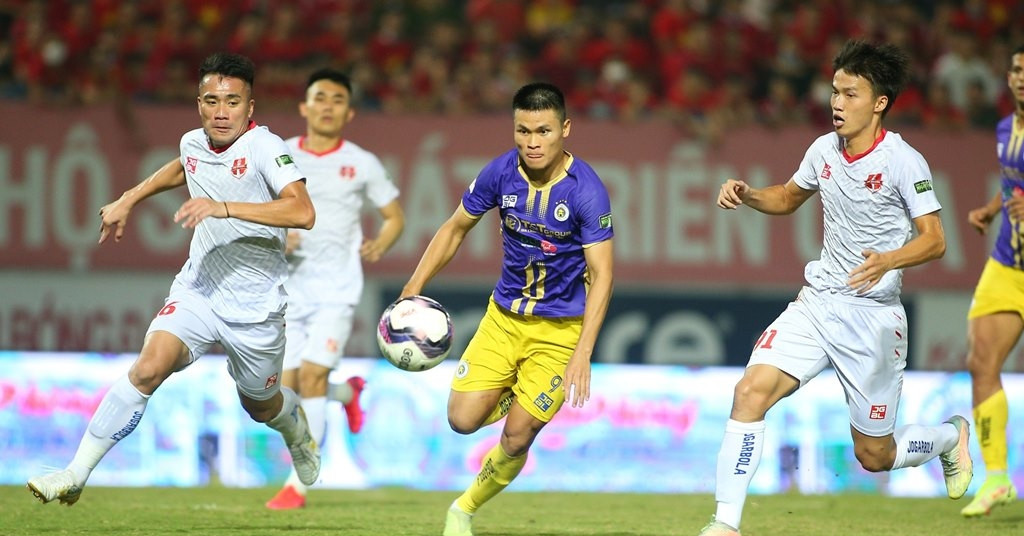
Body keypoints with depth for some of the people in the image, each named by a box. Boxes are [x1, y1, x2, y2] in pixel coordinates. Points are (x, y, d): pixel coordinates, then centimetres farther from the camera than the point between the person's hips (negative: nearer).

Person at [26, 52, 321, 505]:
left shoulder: (264, 147, -20)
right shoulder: (193, 143, 0)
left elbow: (302, 212, -36)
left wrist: (223, 207, -42)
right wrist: (129, 200, 25)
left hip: (255, 307, -3)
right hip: (197, 290, 3)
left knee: (260, 404, 17)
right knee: (148, 368, -21)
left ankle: (299, 434, 55)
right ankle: (76, 474, -20)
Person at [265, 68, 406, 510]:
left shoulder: (362, 164, 2)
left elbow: (395, 216, 12)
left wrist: (378, 246, -8)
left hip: (336, 287, -3)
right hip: (288, 287, 3)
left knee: (311, 375, -17)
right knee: (286, 391, 2)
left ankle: (297, 485, -13)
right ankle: (348, 392, 38)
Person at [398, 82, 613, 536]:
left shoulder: (587, 190, -21)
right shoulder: (501, 173, -10)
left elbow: (601, 275, -22)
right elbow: (456, 228, 6)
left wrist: (582, 354, -30)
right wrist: (413, 289, -1)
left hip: (560, 328, -3)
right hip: (504, 316, 3)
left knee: (517, 438, -5)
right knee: (462, 419, -9)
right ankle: (509, 397, 25)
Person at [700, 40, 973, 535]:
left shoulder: (903, 161, -13)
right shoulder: (824, 150, 4)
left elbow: (934, 240, -15)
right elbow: (789, 198, 24)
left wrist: (888, 260, -34)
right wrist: (747, 195, 4)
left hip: (874, 317, -5)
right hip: (816, 303, 5)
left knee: (874, 457, 5)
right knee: (751, 391, -19)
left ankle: (950, 436, 39)